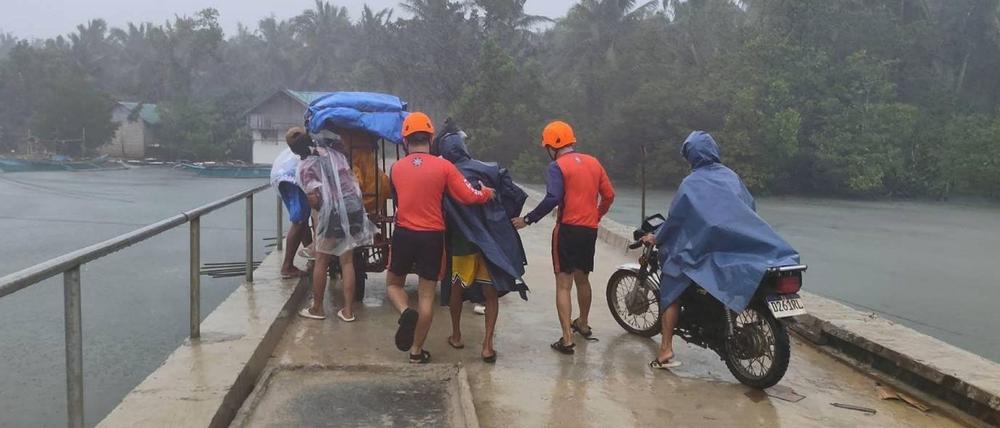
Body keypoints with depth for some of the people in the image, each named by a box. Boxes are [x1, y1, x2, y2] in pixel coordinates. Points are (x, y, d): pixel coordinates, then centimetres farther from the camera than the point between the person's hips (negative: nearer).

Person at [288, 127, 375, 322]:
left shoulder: (306, 166, -7)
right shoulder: (332, 151, 9)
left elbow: (313, 198, -12)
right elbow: (351, 176, 15)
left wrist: (319, 210, 4)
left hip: (332, 214, -5)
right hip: (354, 207, 5)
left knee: (321, 262, 12)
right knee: (347, 262, 10)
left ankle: (317, 308, 22)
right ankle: (348, 310, 12)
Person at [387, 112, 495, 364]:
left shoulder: (396, 168, 1)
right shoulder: (444, 167, -7)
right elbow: (469, 197, -8)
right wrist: (488, 192, 11)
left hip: (403, 234, 1)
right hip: (432, 237, -1)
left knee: (394, 284, 21)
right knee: (426, 295, 8)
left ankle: (406, 313, -9)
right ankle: (417, 351, 14)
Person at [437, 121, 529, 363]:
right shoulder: (489, 171, -7)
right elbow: (517, 196, -6)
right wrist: (505, 219, 8)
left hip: (461, 243, 0)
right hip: (492, 241, 0)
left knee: (457, 288, 20)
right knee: (491, 293, 8)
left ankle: (456, 336, 33)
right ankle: (488, 345, 1)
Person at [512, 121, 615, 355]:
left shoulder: (558, 166, -9)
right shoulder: (593, 162, 11)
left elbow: (552, 199, -22)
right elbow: (609, 195, 12)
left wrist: (528, 219, -15)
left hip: (568, 228, -6)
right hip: (590, 229, 6)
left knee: (564, 284, -3)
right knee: (582, 278, 24)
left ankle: (567, 339, -9)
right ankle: (583, 324, 41)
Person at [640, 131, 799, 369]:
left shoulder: (692, 183, -6)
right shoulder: (731, 176, 9)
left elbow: (675, 217, -5)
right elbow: (750, 206, 15)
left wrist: (656, 238, 9)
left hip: (706, 249, -5)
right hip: (743, 246, 5)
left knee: (671, 289, 4)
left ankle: (666, 351, -7)